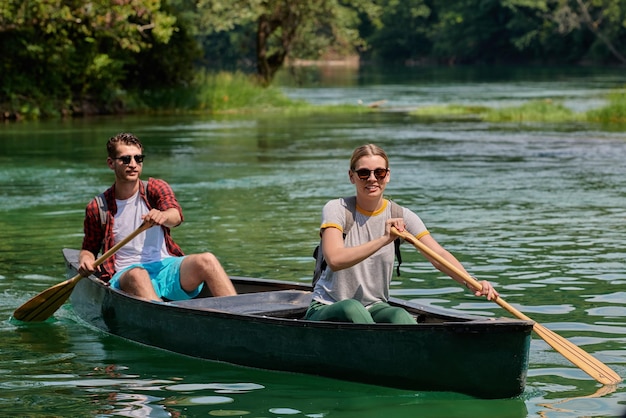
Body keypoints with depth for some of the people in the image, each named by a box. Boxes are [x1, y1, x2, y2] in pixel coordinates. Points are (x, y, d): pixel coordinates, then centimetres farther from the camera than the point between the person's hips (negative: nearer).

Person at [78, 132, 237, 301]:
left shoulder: (156, 188, 10)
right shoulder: (98, 208, 9)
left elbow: (176, 215, -12)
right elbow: (89, 248, 22)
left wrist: (163, 216, -37)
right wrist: (85, 259, -4)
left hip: (165, 266, 2)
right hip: (125, 275, -2)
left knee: (207, 260, -27)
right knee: (137, 275, -39)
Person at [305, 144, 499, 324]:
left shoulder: (400, 216, 1)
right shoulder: (336, 210, -10)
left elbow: (439, 254, -12)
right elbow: (334, 260, -29)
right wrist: (384, 239, -39)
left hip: (375, 309, 3)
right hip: (327, 310, -3)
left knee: (399, 316, -31)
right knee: (352, 308, -37)